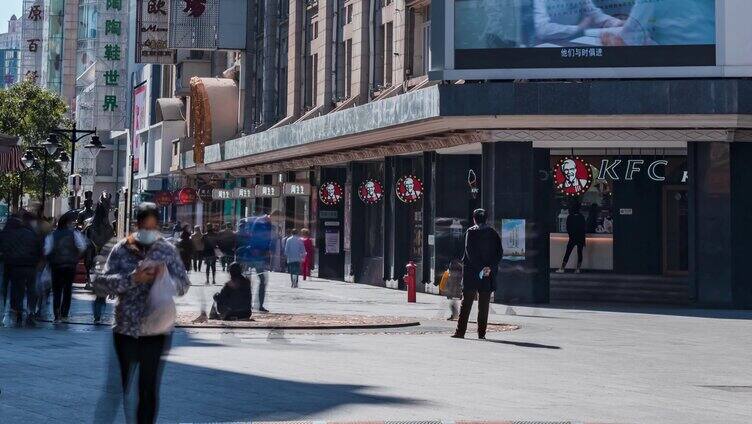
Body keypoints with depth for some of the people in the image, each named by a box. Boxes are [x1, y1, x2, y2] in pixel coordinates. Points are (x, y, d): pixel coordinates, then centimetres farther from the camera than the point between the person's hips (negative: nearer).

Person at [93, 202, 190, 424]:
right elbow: (100, 284, -10)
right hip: (126, 329, 0)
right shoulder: (121, 250, -2)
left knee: (150, 389, 6)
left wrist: (165, 277, -19)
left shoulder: (168, 250, 1)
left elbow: (184, 285, 0)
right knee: (121, 386, 9)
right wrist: (132, 278, -22)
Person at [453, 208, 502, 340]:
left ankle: (461, 331, 0)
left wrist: (480, 269, -13)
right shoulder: (493, 233, 5)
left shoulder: (471, 232, -5)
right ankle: (481, 333, 5)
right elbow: (499, 253, -1)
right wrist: (490, 267, -8)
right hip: (488, 275, 3)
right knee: (484, 305, 7)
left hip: (471, 272, -3)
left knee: (466, 303, 3)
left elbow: (470, 252, -14)